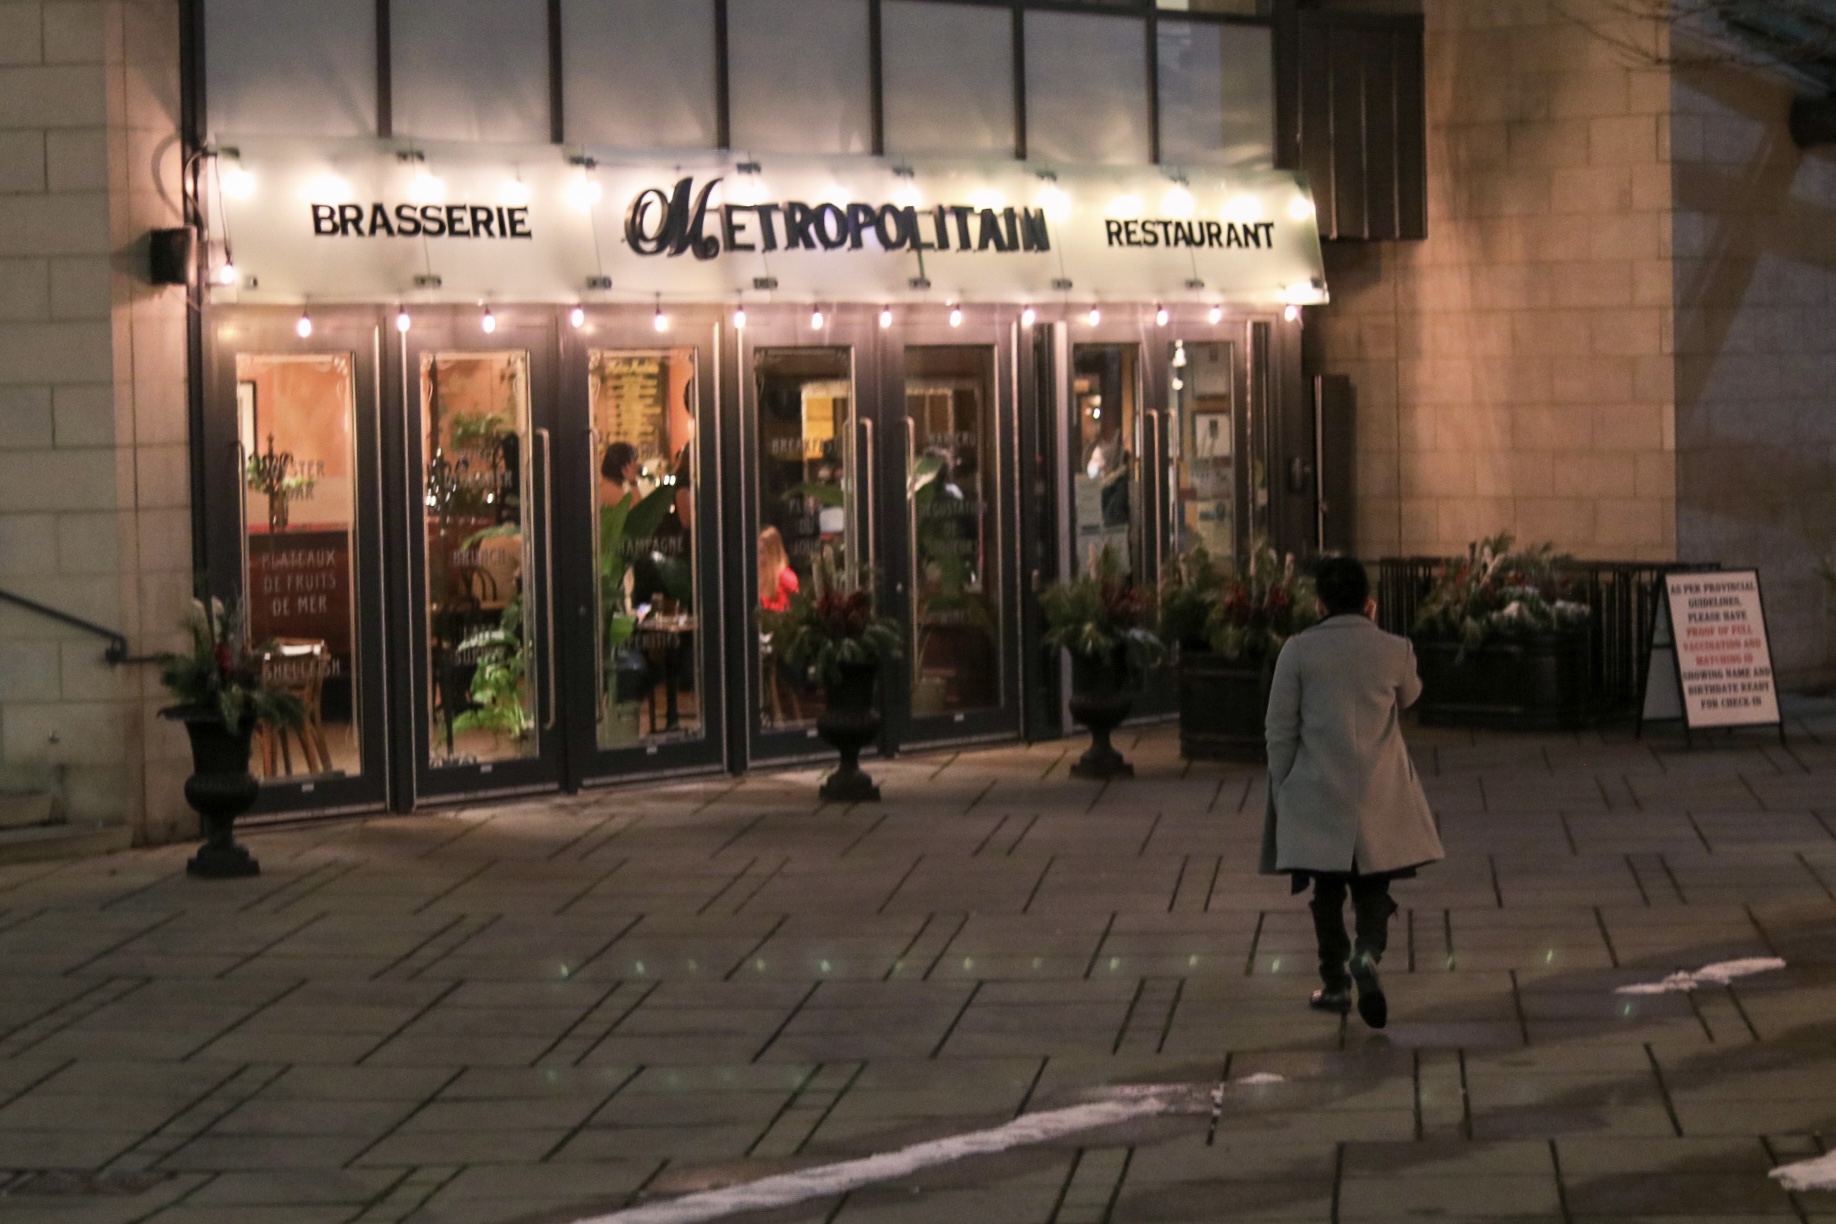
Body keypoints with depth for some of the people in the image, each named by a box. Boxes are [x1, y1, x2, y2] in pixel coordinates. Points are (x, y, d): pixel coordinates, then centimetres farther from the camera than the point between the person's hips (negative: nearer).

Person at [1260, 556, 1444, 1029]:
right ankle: (1368, 951, -18)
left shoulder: (1299, 651, -6)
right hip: (1381, 795, 1)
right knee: (1373, 884, 9)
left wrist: (1281, 789, 6)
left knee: (1328, 890, 12)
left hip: (1317, 792, -1)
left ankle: (1335, 984, 16)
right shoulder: (1394, 650, -3)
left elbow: (1280, 729, -4)